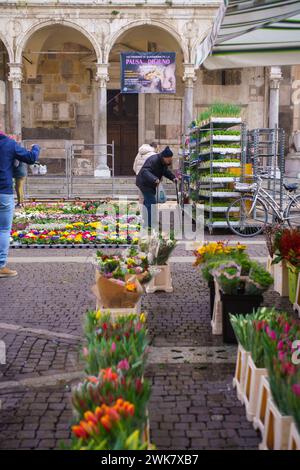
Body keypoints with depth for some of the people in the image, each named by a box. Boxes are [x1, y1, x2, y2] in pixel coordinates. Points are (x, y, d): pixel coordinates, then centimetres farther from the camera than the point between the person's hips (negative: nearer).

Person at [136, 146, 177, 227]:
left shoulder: (164, 162, -1)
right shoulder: (153, 160, -30)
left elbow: (166, 171, 17)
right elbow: (145, 171, -42)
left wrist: (173, 177, -1)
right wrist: (154, 179, -57)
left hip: (151, 184, 10)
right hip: (144, 183, -10)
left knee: (148, 202, 20)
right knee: (152, 203, -15)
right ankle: (151, 225, -12)